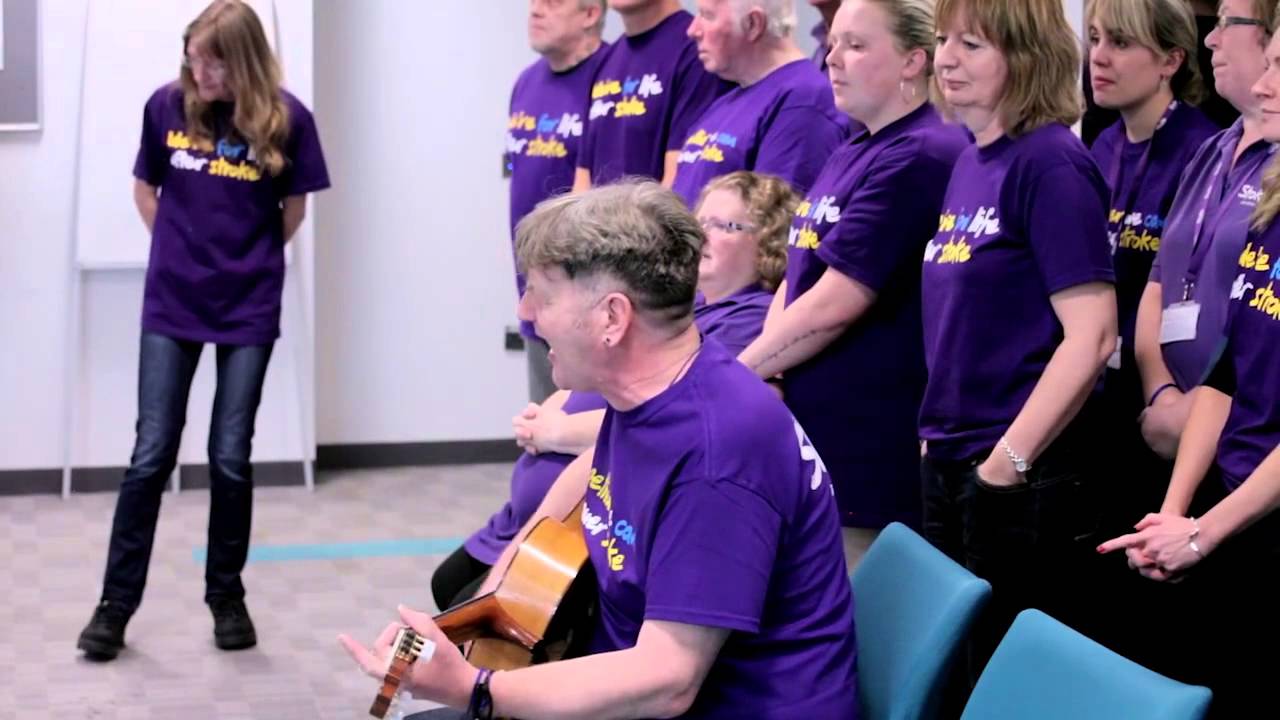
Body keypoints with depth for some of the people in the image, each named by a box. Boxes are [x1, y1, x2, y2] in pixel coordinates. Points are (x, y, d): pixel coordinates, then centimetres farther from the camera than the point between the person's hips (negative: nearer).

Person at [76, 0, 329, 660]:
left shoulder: (285, 118, -10)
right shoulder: (167, 106, -6)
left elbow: (293, 211, 4)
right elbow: (145, 189, 10)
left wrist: (247, 262, 10)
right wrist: (184, 251, 8)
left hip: (249, 309, -1)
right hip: (171, 304, 1)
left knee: (230, 458, 6)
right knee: (152, 454, 1)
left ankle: (227, 597, 21)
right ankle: (116, 603, 9)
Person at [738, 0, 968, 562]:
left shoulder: (919, 158, -15)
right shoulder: (850, 155, 15)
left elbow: (832, 307, -19)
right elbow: (794, 281, 16)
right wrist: (766, 377, -2)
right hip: (809, 438, 9)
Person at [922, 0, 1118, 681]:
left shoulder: (1049, 165, -14)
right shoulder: (969, 164, 10)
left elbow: (1091, 336, -20)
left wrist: (1010, 460, -19)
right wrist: (939, 432, 13)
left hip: (1023, 478, -8)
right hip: (949, 465, 8)